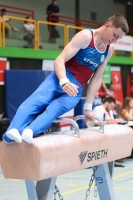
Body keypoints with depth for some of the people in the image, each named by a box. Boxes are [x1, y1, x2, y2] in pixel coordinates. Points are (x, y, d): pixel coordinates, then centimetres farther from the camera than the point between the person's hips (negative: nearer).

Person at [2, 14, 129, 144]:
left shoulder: (110, 49, 11)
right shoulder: (85, 36, -7)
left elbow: (97, 78, 15)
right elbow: (59, 60, -15)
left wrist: (88, 106, 10)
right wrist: (64, 82, -34)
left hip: (75, 90, 3)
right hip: (60, 78, -3)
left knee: (54, 109, -28)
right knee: (35, 101, -30)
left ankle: (29, 131, -54)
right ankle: (12, 131, -49)